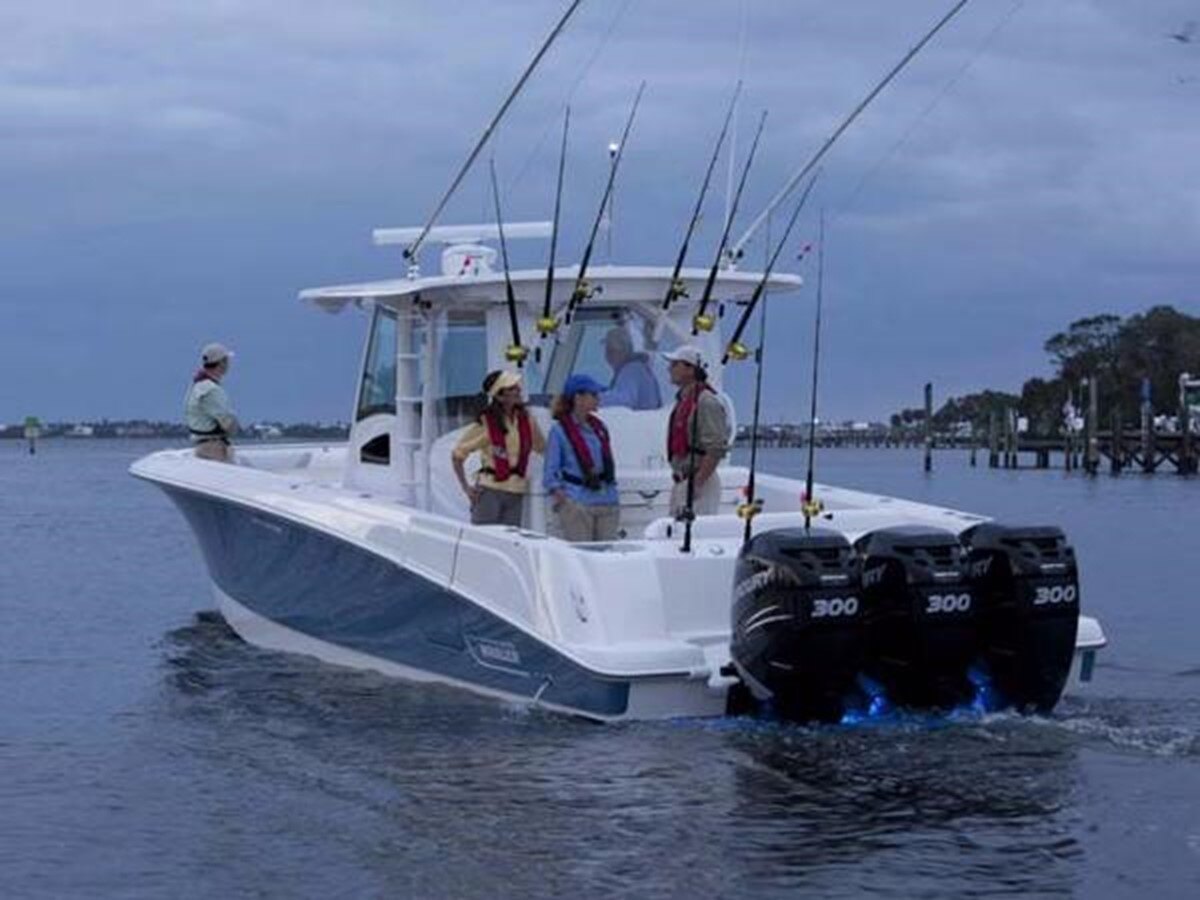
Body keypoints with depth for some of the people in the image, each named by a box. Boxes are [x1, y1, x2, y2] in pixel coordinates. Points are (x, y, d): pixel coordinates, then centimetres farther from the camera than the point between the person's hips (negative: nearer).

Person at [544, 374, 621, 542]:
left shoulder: (599, 427, 15)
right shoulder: (560, 430, -3)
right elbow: (550, 473, -4)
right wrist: (560, 496, -14)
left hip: (608, 503, 6)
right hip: (577, 504, -6)